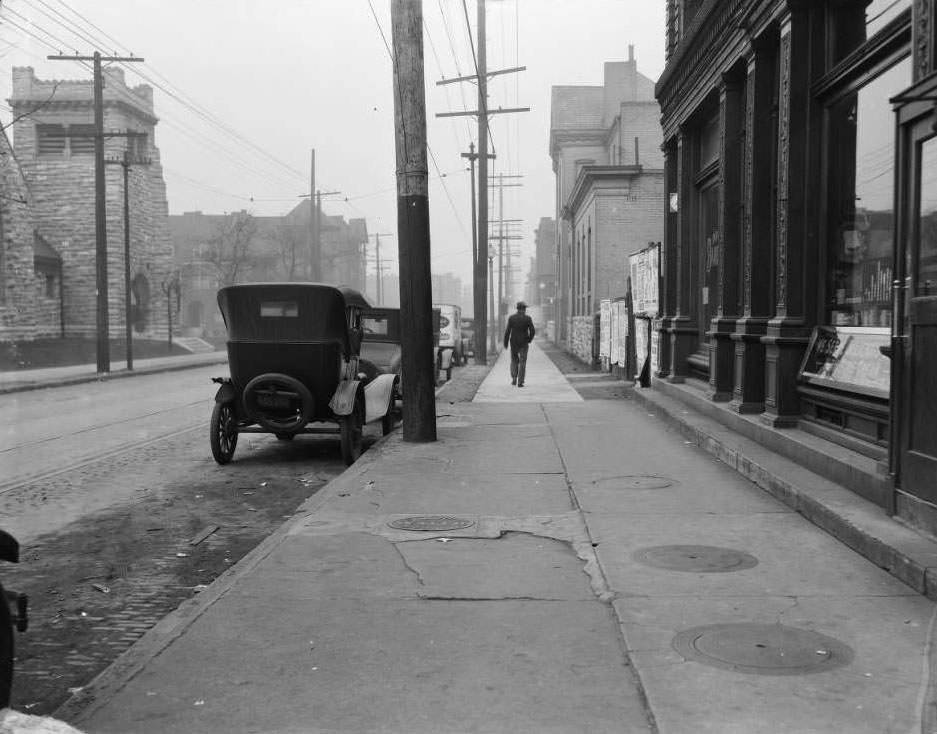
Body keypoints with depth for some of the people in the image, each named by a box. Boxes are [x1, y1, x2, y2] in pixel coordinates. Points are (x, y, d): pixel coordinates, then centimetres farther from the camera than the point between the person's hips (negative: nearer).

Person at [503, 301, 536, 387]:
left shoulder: (511, 318, -4)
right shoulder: (528, 318, -6)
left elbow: (507, 331, -6)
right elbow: (532, 331, -7)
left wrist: (505, 343, 1)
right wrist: (529, 339, 11)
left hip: (514, 343, 1)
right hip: (524, 343, -1)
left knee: (514, 360, 18)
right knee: (522, 362, 3)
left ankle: (514, 379, 7)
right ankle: (520, 382, -3)